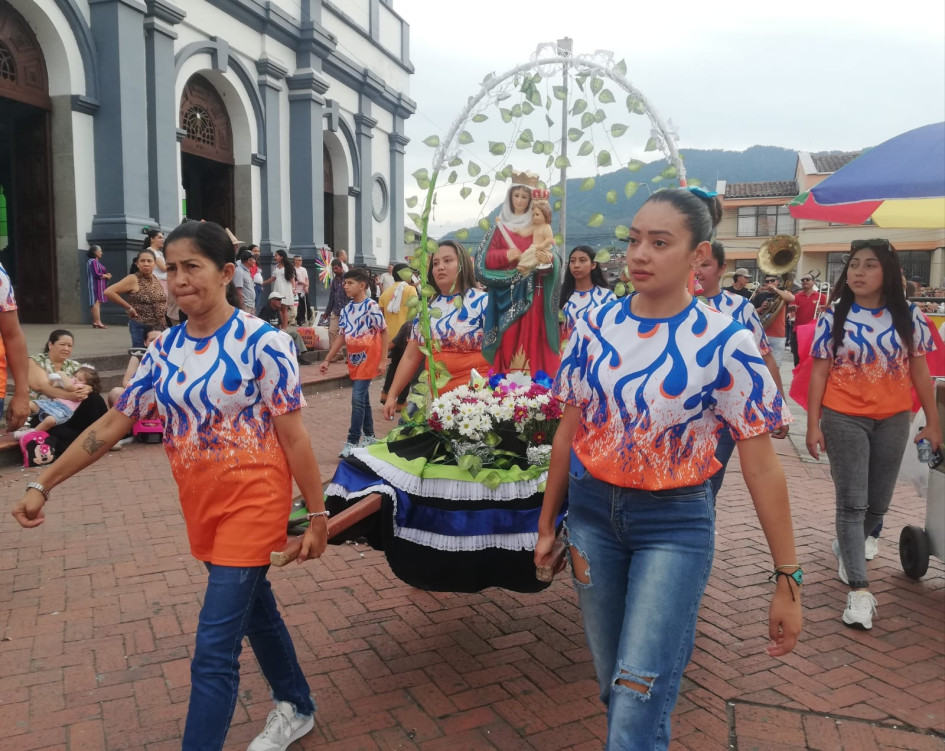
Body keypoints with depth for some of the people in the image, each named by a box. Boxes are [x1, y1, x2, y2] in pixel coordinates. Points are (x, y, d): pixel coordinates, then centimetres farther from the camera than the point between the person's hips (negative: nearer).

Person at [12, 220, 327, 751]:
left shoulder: (262, 342, -15)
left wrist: (317, 513, -10)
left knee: (214, 648, -5)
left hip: (253, 500, -6)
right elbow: (113, 424, 7)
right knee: (255, 608, 22)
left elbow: (294, 437, -13)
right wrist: (43, 485, 8)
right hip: (200, 504, 6)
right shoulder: (165, 349, 2)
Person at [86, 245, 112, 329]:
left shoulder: (97, 262, 19)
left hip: (99, 285, 10)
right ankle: (97, 322, -16)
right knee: (96, 302, -12)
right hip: (95, 285, -10)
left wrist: (106, 275, 3)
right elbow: (96, 274, -19)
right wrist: (106, 276, -6)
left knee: (97, 303, 8)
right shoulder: (93, 261, -11)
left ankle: (95, 322, 9)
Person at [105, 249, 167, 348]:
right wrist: (129, 307, -14)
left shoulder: (156, 279, 10)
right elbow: (108, 291, -16)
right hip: (141, 327, -7)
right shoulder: (133, 279, -10)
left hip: (160, 327, 7)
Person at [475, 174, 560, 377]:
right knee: (508, 339, -5)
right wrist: (510, 255, -14)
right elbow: (486, 259, 1)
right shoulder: (500, 227, 8)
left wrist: (548, 258, -23)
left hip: (532, 293, 1)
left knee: (532, 337, -4)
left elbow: (552, 256, 0)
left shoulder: (538, 228, 11)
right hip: (507, 293, -1)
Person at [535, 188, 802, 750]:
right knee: (612, 682, 17)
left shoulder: (726, 344, -12)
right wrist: (547, 525, 12)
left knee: (639, 701, -10)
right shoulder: (596, 327, -1)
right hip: (592, 512, 4)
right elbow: (569, 433, 7)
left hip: (675, 524, -4)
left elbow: (762, 467, -8)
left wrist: (788, 579, -6)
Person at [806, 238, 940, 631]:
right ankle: (858, 589, 0)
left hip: (893, 420, 3)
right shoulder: (834, 316, -5)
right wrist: (813, 424, -7)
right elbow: (819, 372, -4)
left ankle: (847, 546, 41)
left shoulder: (908, 315, 0)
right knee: (852, 502, -3)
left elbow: (919, 370, 4)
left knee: (878, 503, 14)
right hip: (844, 419, -2)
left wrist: (933, 421, 3)